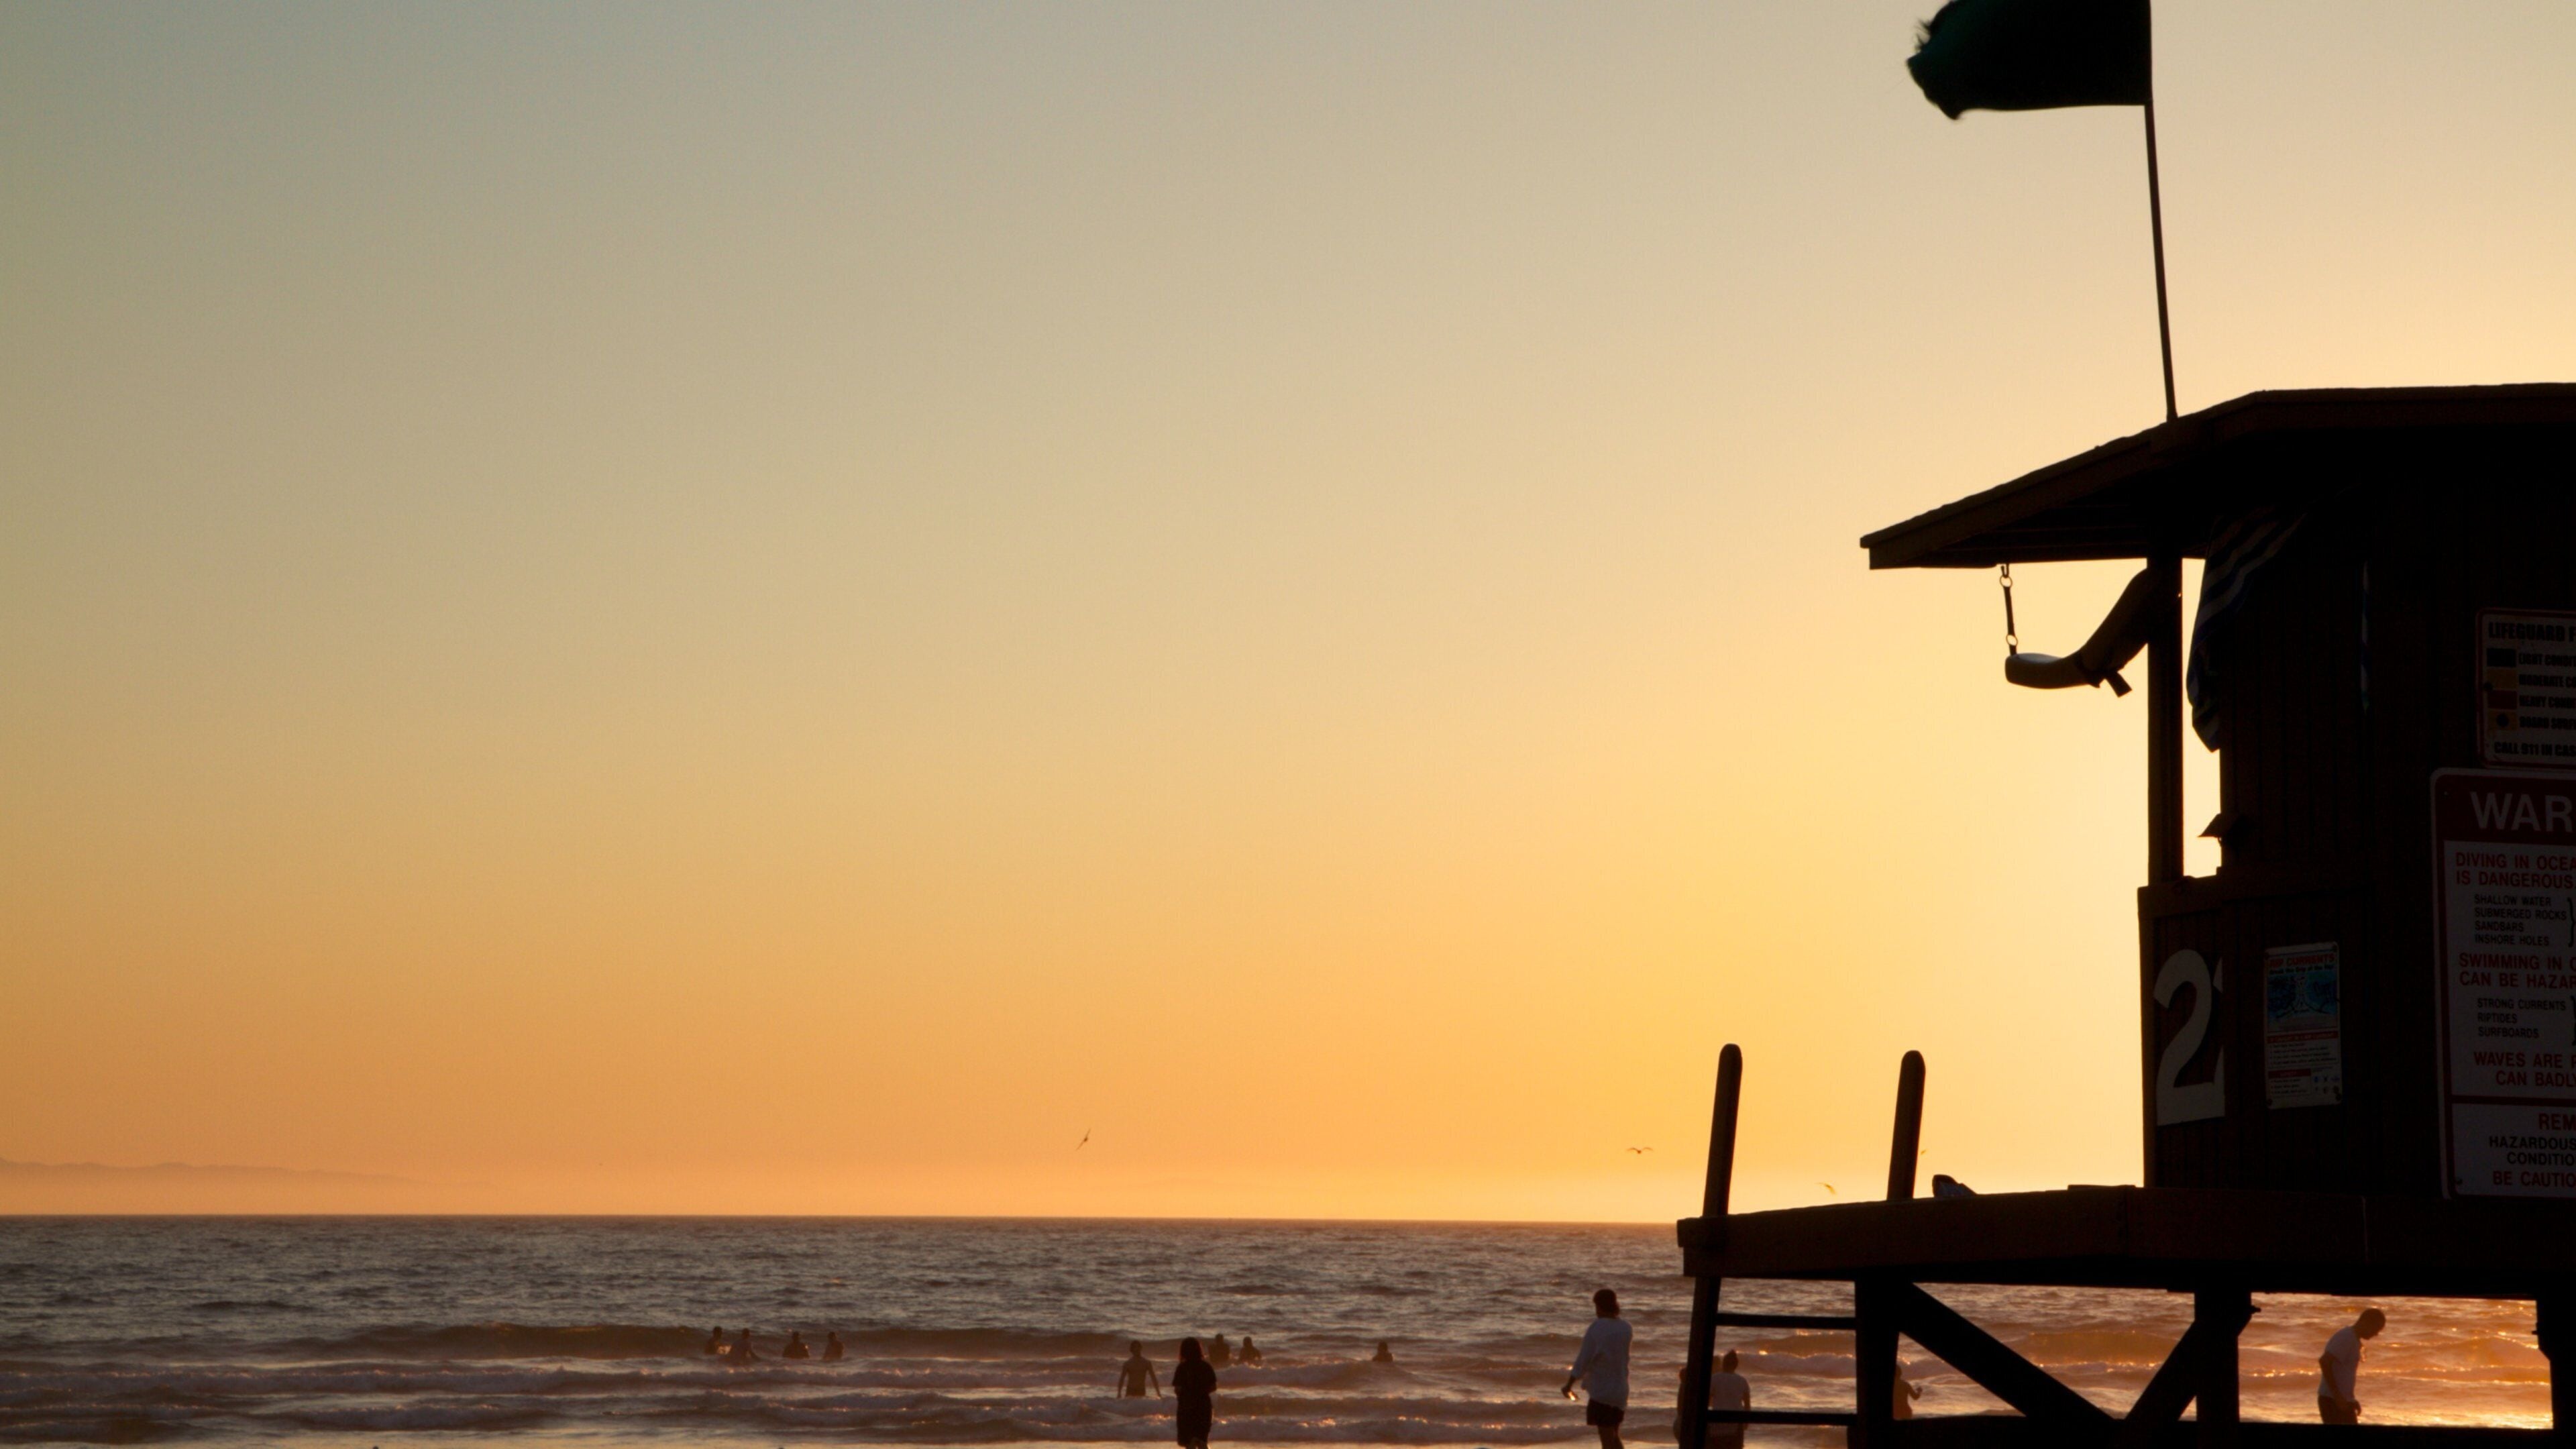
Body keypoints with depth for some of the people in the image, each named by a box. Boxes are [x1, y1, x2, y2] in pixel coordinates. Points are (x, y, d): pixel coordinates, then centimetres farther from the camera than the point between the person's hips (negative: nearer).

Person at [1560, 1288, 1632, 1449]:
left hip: (1602, 1389, -7)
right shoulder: (1625, 1328, 3)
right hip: (1621, 1390, 7)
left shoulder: (1596, 1329, -16)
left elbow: (1583, 1359, -13)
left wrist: (1569, 1385, -3)